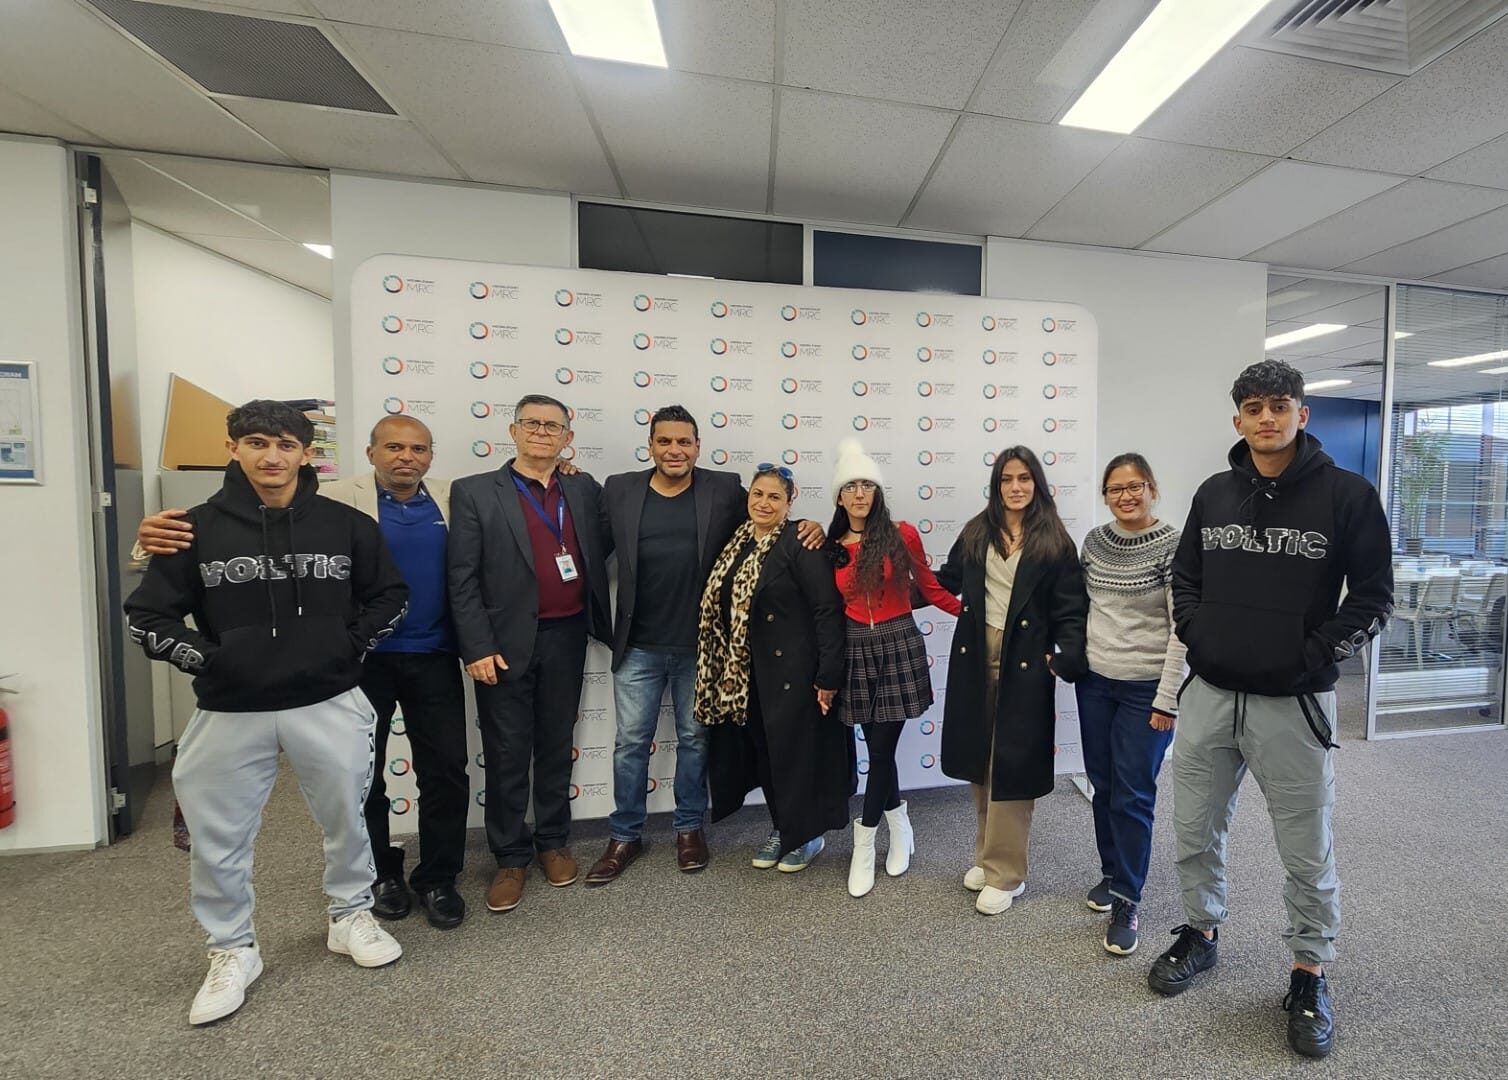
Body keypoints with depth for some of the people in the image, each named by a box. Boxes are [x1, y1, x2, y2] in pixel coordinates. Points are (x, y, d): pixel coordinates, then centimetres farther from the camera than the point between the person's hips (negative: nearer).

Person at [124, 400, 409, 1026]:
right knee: (218, 837, 12)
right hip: (230, 711, 1)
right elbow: (145, 616, 4)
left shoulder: (344, 524, -2)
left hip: (329, 704, 0)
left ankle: (351, 918, 38)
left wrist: (353, 647, -2)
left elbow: (391, 595, 7)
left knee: (347, 817, 13)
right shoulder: (199, 529, -2)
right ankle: (232, 952, 37)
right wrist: (207, 659, -6)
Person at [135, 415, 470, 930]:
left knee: (446, 769, 7)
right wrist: (170, 530, -29)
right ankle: (380, 874, 36)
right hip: (363, 658, -1)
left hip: (434, 657, 2)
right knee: (362, 771, 14)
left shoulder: (450, 500, 3)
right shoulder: (338, 500, -6)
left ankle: (438, 879, 25)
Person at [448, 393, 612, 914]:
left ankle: (553, 842, 35)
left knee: (556, 746, 16)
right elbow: (463, 578, -6)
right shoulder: (474, 492, -3)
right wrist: (477, 648, -11)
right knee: (507, 754, 9)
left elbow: (603, 547, 14)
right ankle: (510, 857, 28)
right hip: (505, 643, -2)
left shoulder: (585, 490, 6)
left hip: (566, 639, 3)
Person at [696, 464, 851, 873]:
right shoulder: (737, 544, 7)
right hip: (750, 672, 7)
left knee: (797, 750, 8)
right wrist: (730, 670, 13)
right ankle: (782, 828, 38)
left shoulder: (801, 546, -14)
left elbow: (828, 610, -17)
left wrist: (828, 675, -19)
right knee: (765, 751, 17)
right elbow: (724, 605, 12)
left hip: (793, 669, -7)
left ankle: (806, 835, 31)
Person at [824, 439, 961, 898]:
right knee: (878, 748, 9)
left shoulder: (903, 535, -3)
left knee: (882, 749, 1)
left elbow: (930, 588, 6)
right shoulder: (832, 548, 4)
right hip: (857, 651, 2)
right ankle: (900, 828, 35)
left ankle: (864, 844, 22)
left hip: (898, 646, -2)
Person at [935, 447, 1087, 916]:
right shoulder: (976, 533, 6)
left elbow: (1070, 609, -6)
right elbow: (948, 580, 13)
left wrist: (1067, 656, -20)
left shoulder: (1055, 542, -2)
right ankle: (988, 855, 33)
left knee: (1012, 765, 3)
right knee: (980, 760, 14)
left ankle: (1006, 873, 20)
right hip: (975, 657, 4)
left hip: (1025, 663, -3)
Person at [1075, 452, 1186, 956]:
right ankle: (1112, 873, 35)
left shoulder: (1174, 546, -11)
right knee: (1103, 786, 15)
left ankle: (1126, 901, 18)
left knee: (1133, 795, 2)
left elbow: (1182, 629, -12)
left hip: (1146, 688, -4)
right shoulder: (1094, 540, 3)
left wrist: (1167, 699, -13)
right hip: (1094, 680, 5)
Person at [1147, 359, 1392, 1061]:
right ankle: (1201, 934, 38)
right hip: (1208, 694, 3)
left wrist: (1314, 653, -12)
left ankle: (1309, 976, 34)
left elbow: (1373, 596, -3)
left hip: (1294, 704, -3)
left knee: (1307, 850, 12)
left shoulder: (1347, 494, -5)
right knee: (1194, 830, 15)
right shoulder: (1214, 493, 6)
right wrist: (1194, 631, 0)